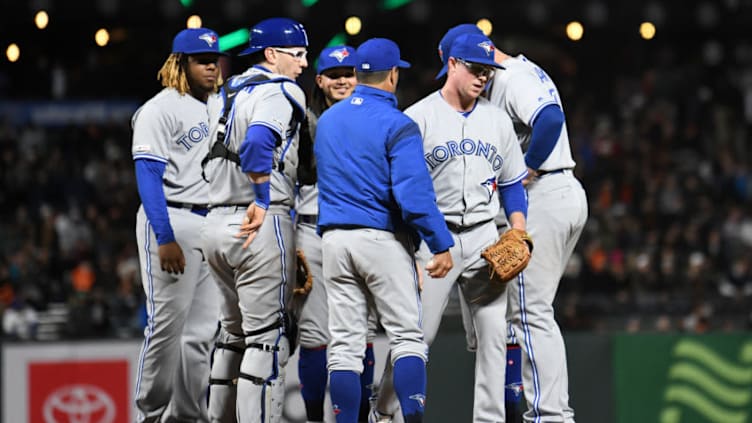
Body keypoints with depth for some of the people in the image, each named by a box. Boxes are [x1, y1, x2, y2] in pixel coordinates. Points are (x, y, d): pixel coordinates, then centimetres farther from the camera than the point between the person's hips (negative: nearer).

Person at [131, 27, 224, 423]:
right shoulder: (161, 109, -6)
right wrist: (165, 239, -21)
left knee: (203, 327, 7)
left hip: (211, 225, 8)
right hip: (172, 220, -8)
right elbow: (148, 177, -13)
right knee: (167, 322, -10)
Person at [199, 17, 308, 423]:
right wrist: (260, 203, -23)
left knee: (234, 332, 18)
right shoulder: (280, 91, -8)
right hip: (262, 223, -8)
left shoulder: (225, 95, 18)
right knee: (267, 335, -6)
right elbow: (259, 142, -25)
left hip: (215, 222, 8)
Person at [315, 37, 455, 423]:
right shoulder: (397, 126, -10)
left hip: (334, 238, 5)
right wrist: (441, 245, -15)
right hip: (384, 237, -5)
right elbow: (414, 193, -18)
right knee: (407, 337, 0)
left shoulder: (327, 120, 11)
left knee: (344, 344, 5)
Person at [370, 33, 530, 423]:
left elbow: (512, 183, 16)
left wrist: (518, 234, 1)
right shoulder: (419, 117, -3)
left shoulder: (497, 120, 12)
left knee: (493, 332, -3)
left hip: (485, 237, 4)